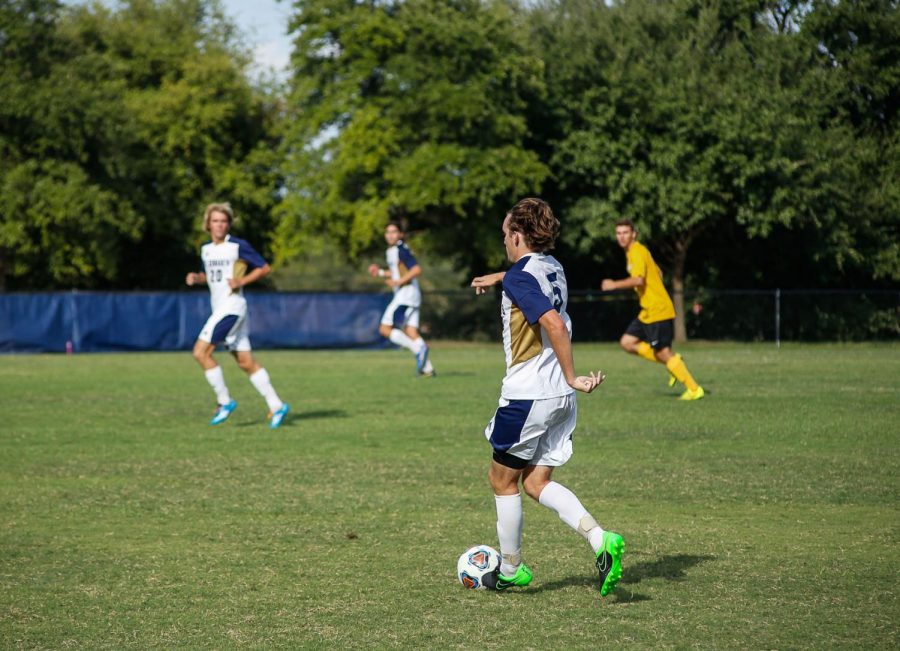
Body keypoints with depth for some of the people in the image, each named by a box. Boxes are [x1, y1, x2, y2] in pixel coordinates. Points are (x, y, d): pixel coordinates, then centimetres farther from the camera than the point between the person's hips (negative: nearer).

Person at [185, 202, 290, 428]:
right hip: (219, 308, 8)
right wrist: (196, 277, 6)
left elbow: (264, 268, -5)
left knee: (201, 352, -13)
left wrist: (242, 281, -16)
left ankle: (224, 401, -3)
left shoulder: (238, 246, -8)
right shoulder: (206, 249, 13)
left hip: (232, 306, -8)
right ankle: (276, 406, 7)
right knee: (245, 361, 5)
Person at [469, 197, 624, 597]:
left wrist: (572, 378, -25)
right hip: (559, 399, 8)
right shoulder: (552, 268, 10)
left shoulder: (519, 278, -16)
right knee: (537, 482, 12)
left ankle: (511, 570, 20)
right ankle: (601, 541, -8)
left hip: (526, 396, -8)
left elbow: (554, 324, -31)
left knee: (503, 481, 11)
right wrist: (496, 277, 52)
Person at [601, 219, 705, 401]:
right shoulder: (634, 252, 16)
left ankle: (694, 389, -1)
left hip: (657, 311, -10)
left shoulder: (637, 252, -14)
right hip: (648, 311, 10)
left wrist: (614, 285, -25)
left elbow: (638, 280, -30)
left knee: (663, 352, -7)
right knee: (627, 342, 8)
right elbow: (658, 273, 26)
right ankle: (673, 362, 11)